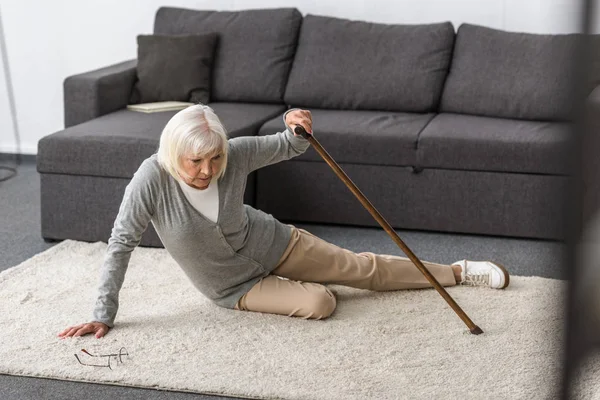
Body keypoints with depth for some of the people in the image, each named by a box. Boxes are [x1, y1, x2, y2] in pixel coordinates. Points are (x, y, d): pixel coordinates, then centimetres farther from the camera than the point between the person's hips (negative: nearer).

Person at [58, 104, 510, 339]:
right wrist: (103, 315, -25)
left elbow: (287, 148, -6)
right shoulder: (152, 179, -31)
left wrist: (299, 130, -30)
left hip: (270, 242, 2)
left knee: (363, 268, 7)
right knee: (318, 303, -24)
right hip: (234, 286, -2)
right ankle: (299, 285, 14)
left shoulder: (234, 155, -23)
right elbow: (121, 245, -25)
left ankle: (456, 272, 27)